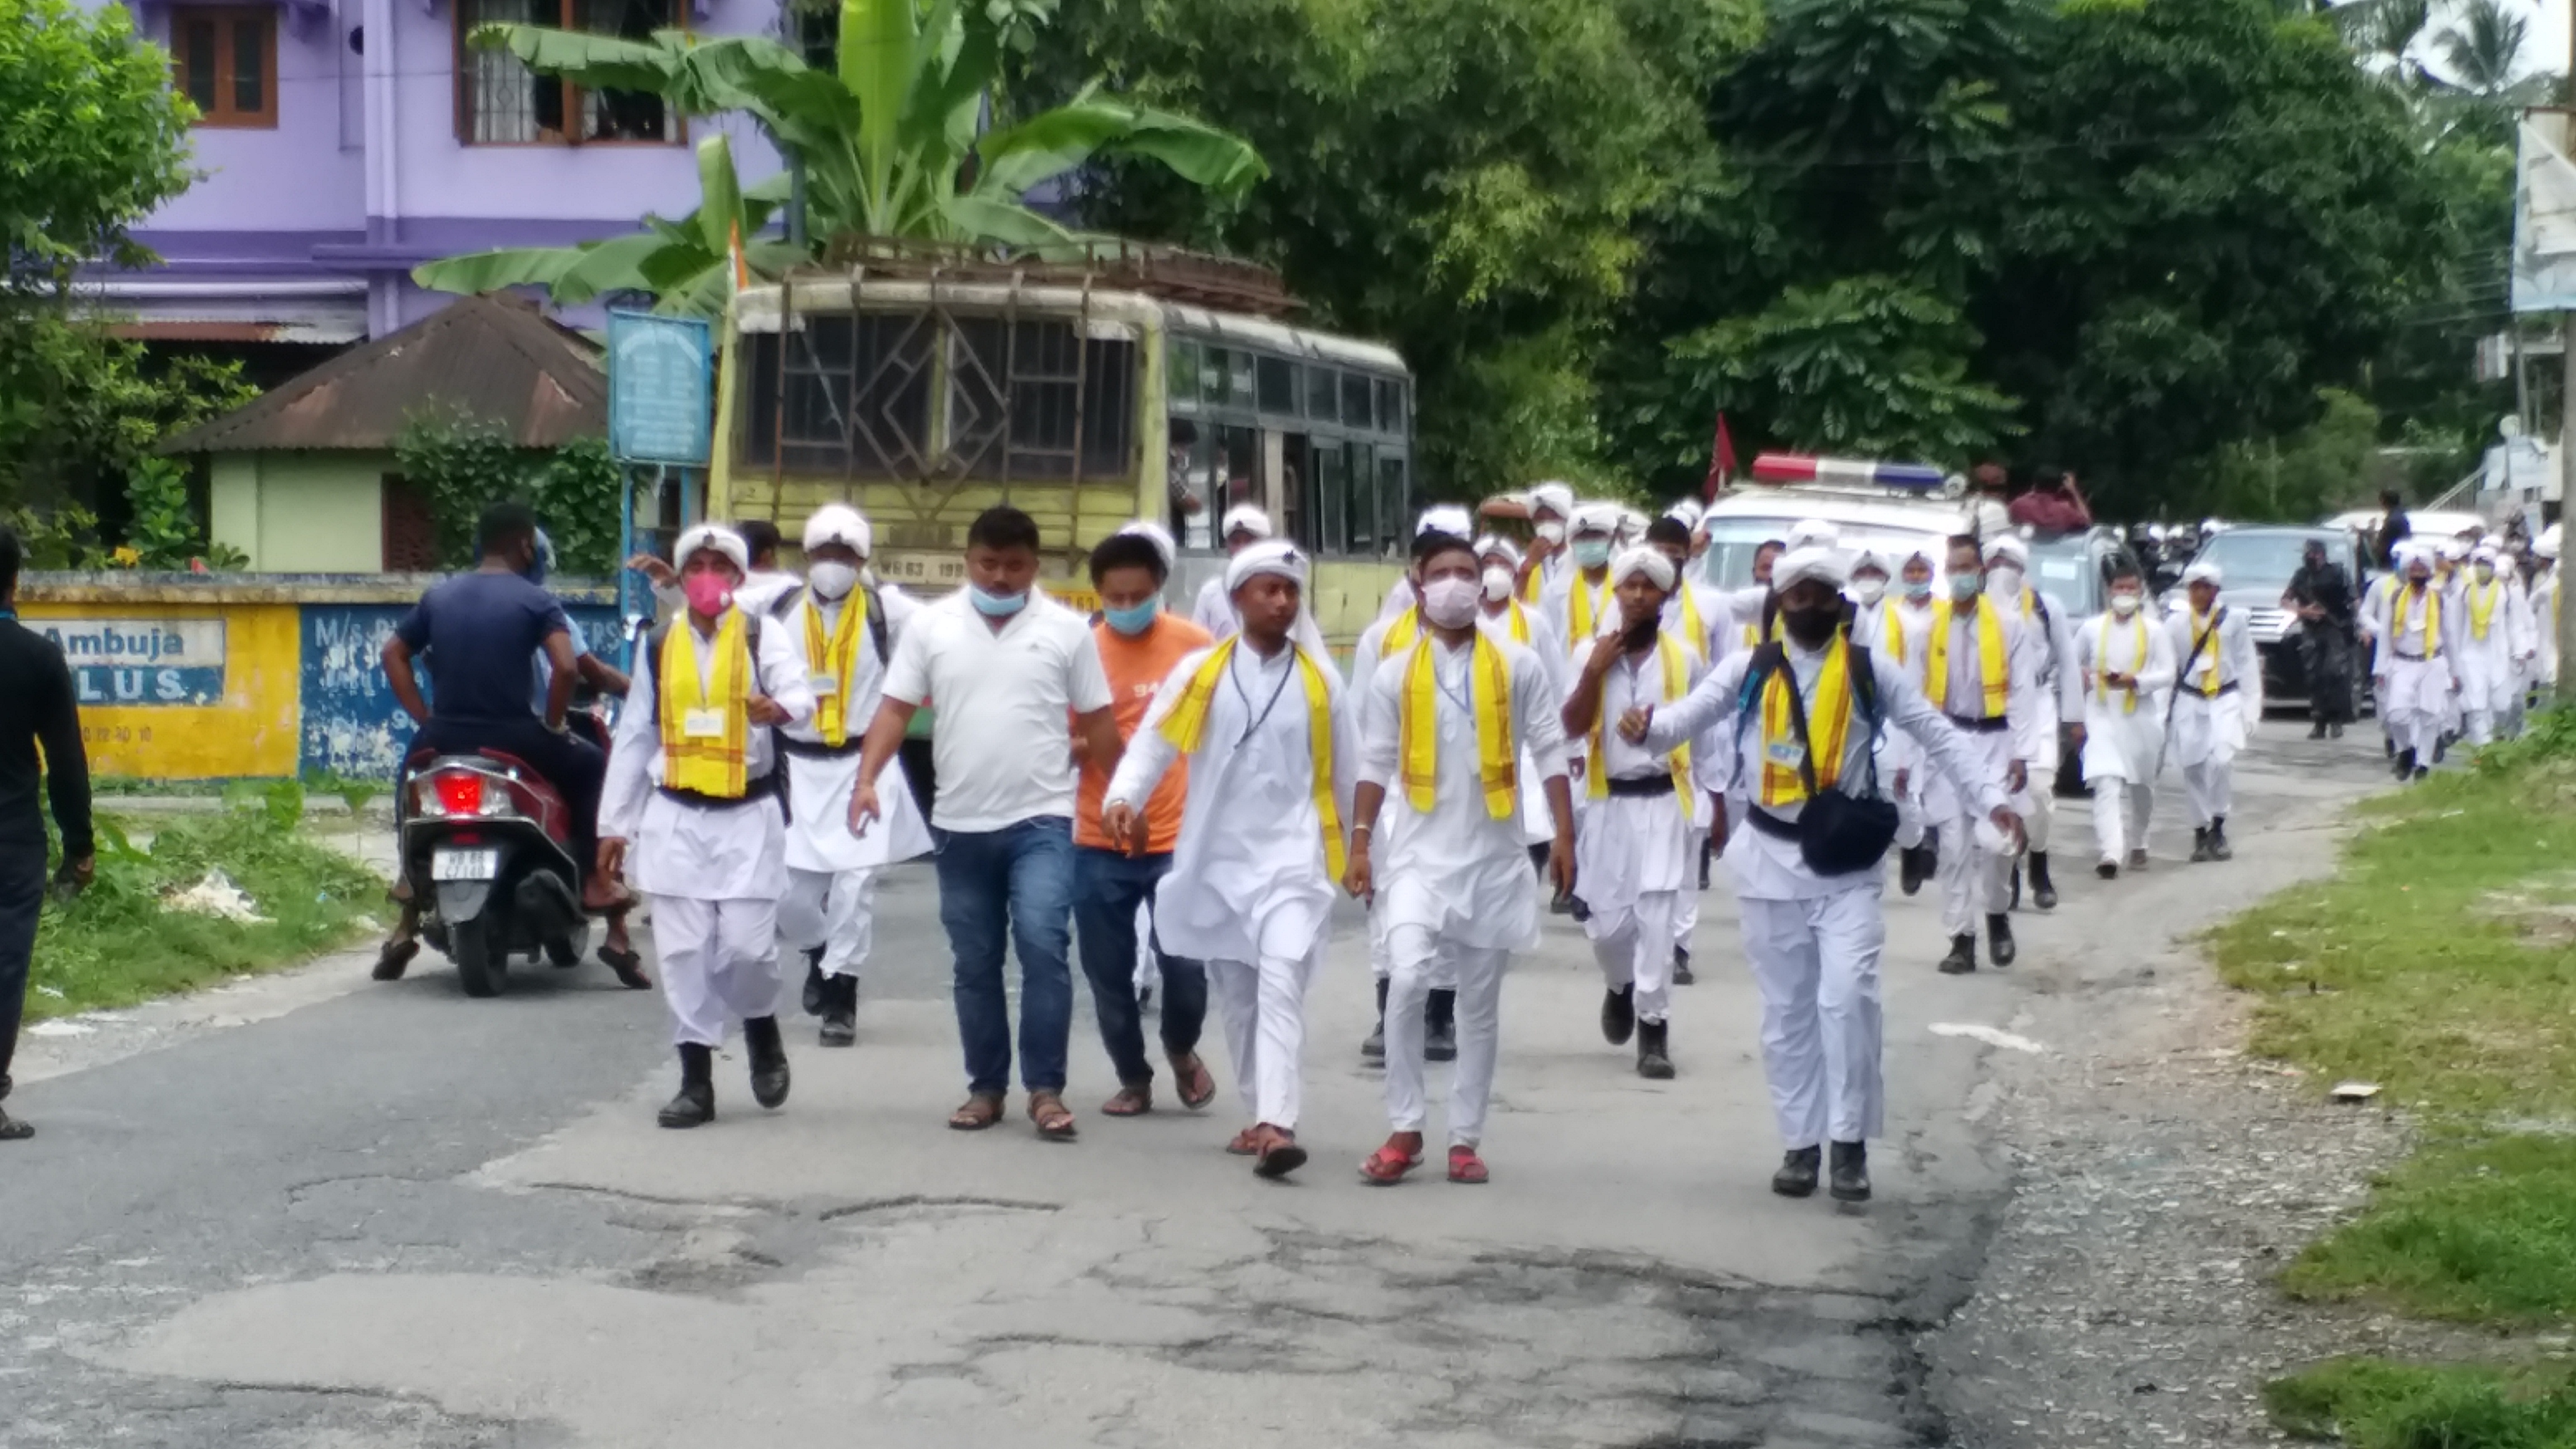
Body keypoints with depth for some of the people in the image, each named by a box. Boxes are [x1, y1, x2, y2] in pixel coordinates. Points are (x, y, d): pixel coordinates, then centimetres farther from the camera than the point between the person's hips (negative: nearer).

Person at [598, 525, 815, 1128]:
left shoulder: (764, 636, 0)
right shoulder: (658, 646, 10)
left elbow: (800, 695, -17)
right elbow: (635, 736, 13)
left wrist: (781, 708, -43)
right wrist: (615, 823, 11)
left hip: (748, 815, -3)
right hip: (674, 817, 3)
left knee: (745, 943, -9)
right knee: (683, 951, 0)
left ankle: (763, 1033, 22)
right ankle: (696, 1080, 7)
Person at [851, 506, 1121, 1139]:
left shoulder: (1067, 629, 0)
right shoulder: (932, 625, 3)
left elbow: (1098, 722, 5)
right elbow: (896, 707, 1)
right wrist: (867, 778, -13)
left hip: (1041, 820, -2)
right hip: (961, 824, 2)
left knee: (1044, 944, -16)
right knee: (975, 963, 9)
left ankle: (1045, 1088, -9)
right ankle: (986, 1087, 20)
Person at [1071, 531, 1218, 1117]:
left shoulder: (1195, 645, -4)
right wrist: (1086, 744, -19)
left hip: (1178, 838, -1)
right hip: (1099, 843, 1)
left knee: (1185, 963, -6)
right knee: (1108, 972, 5)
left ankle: (1182, 1050, 26)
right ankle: (1133, 1079, 26)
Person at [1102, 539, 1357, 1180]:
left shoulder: (1320, 679, 2)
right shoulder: (1199, 671, 0)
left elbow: (1346, 771, 10)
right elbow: (1153, 742, -5)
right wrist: (1122, 797, -23)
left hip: (1292, 856, -2)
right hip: (1217, 858, 2)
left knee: (1281, 983, -18)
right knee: (1236, 994, 12)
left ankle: (1278, 1126, -27)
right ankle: (1260, 1117, 27)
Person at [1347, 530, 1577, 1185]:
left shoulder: (1519, 666, 0)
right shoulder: (1394, 674, 2)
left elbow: (1551, 753, 1)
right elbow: (1375, 766, 4)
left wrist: (1564, 835, -5)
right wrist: (1360, 845, -2)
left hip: (1493, 856, 1)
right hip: (1417, 854, -1)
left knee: (1480, 1003, 7)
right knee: (1409, 981, -17)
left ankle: (1466, 1139, 16)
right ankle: (1405, 1131, -7)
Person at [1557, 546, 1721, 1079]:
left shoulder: (1684, 657, 0)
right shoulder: (1592, 651, 3)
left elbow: (1705, 735, 6)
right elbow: (1571, 729, -4)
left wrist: (1719, 802, 6)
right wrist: (1594, 672, -16)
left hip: (1664, 801, -1)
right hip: (1608, 802, 2)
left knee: (1656, 916, -7)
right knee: (1606, 920, 5)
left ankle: (1653, 1026, 1)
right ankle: (1620, 985, 36)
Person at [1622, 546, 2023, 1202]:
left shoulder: (1872, 671, -1)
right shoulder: (1749, 669, 0)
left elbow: (1939, 737, 2)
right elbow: (1688, 717, -9)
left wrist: (1991, 798, -9)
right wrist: (1647, 725, -32)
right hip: (1772, 857, 1)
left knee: (1848, 997, -13)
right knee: (1787, 1008, 8)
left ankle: (1850, 1141, -3)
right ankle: (1801, 1141, 17)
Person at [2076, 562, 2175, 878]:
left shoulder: (2154, 630, 2)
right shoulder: (2092, 628, 4)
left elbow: (2168, 674, -2)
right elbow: (2073, 662, 16)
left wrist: (2135, 681, -18)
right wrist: (2082, 677, -5)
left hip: (2140, 717, 1)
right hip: (2102, 715, -1)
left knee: (2141, 785, 15)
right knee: (2106, 784, -18)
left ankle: (2137, 845, 37)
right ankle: (2109, 854, -28)